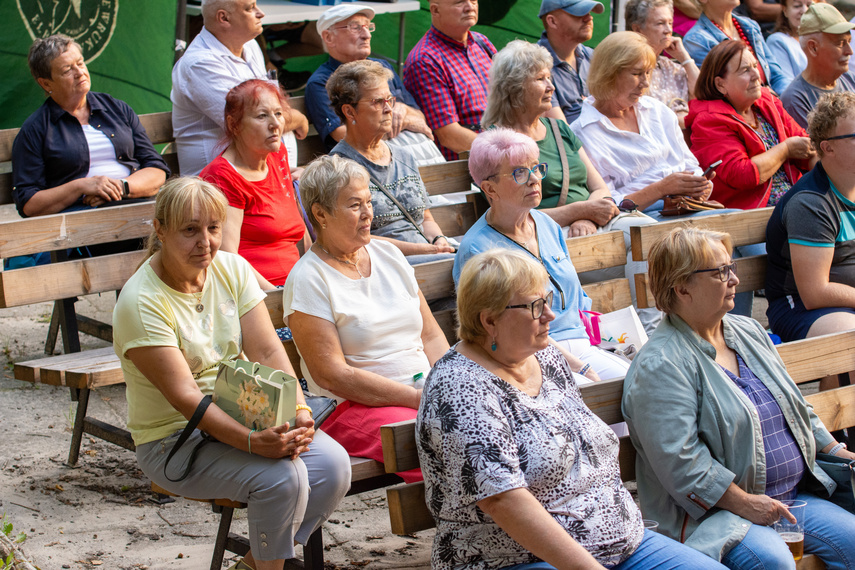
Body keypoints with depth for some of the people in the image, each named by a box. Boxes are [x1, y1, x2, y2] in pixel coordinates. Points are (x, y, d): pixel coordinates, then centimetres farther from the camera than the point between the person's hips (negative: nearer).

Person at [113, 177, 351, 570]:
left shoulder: (232, 269, 1)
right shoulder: (141, 302, -18)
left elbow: (268, 352, -5)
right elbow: (185, 397, -24)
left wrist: (300, 412, -24)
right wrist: (253, 442, -37)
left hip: (245, 417, 6)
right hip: (174, 437, -6)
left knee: (333, 464, -18)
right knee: (282, 476, -30)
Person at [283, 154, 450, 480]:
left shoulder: (388, 254, 17)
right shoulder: (308, 279, -4)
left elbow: (432, 337, 18)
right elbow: (332, 375, -12)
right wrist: (419, 399, -17)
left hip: (426, 390, 7)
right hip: (356, 406, -7)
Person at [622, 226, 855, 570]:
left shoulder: (748, 331, 16)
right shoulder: (660, 365, -13)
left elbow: (795, 407, 26)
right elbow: (678, 461, -20)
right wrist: (743, 503, -20)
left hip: (794, 497, 8)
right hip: (712, 511, -8)